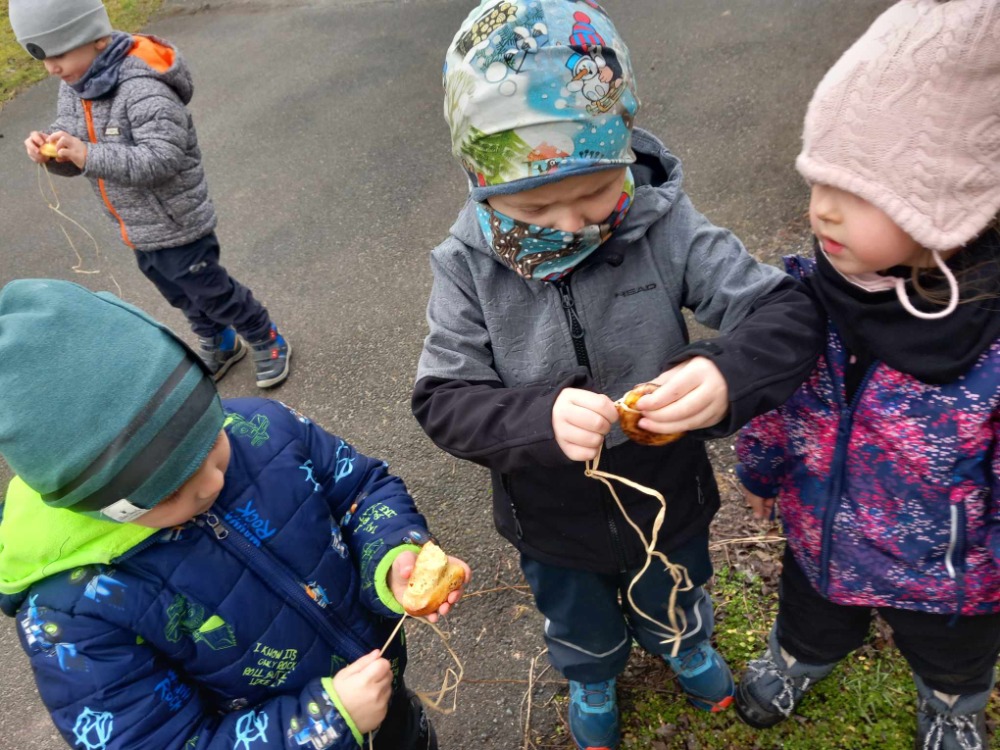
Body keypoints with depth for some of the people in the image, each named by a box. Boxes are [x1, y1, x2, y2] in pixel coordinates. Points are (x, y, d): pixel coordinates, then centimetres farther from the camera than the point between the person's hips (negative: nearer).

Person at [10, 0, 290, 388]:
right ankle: (220, 345, 46)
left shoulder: (143, 89, -27)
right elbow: (74, 158, 4)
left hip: (176, 225, -8)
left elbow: (162, 159, -33)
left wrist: (89, 156, -39)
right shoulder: (74, 87, 1)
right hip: (138, 230, 9)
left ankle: (267, 341, 29)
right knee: (183, 296, 24)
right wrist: (50, 149, -19)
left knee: (211, 293, 7)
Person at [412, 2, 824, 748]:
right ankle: (593, 682, 68)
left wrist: (727, 376, -45)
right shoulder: (468, 266, -23)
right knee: (581, 625, 31)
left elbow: (789, 313, -23)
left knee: (675, 601, 34)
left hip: (667, 496, 1)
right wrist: (539, 417, -42)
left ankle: (686, 645, 72)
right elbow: (442, 399, -22)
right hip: (553, 520, 0)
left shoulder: (665, 225, -24)